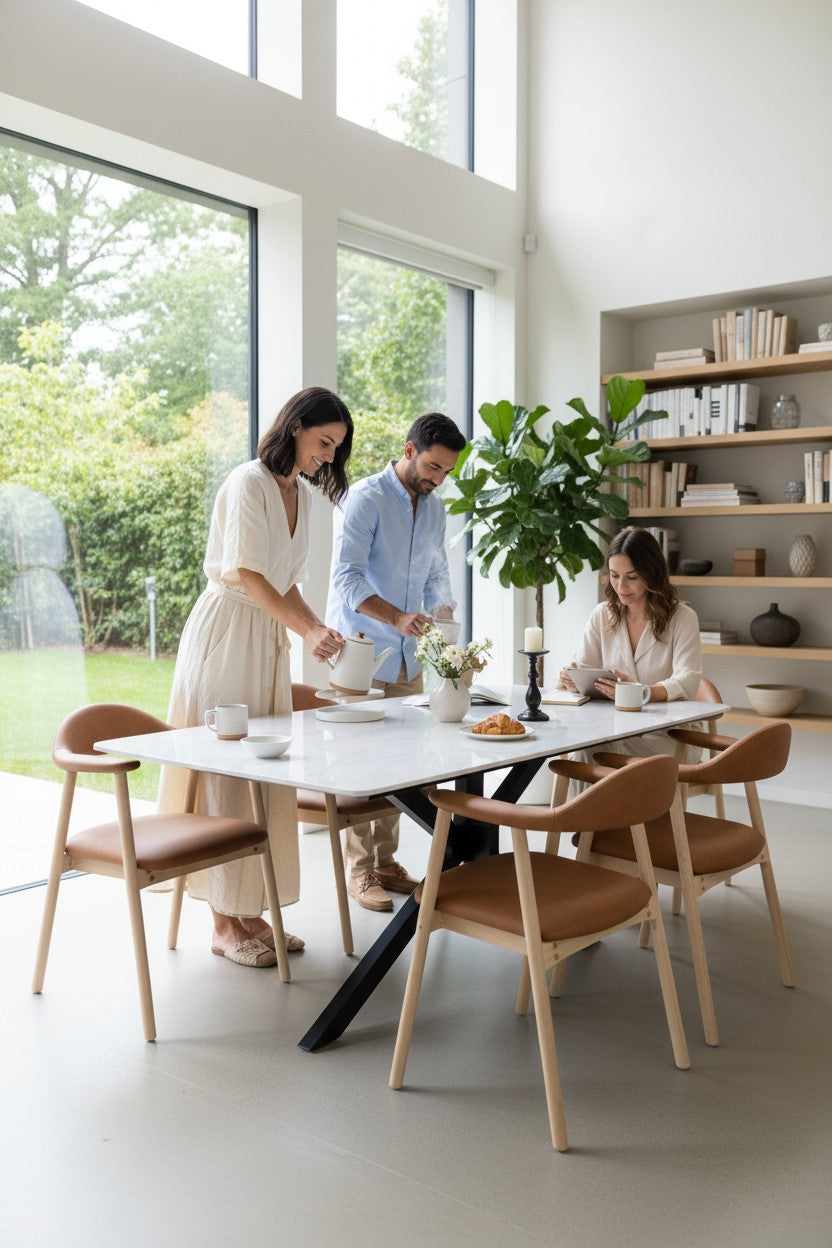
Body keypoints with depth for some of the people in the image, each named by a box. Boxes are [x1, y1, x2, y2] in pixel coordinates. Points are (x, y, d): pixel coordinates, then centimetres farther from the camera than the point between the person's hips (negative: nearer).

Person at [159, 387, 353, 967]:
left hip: (270, 639, 8)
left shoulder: (303, 492, 14)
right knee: (224, 774, -3)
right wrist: (307, 629, -24)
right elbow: (245, 574, -19)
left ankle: (250, 911, 18)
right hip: (226, 632, -8)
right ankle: (225, 924, 6)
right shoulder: (249, 482, -11)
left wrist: (319, 629, 4)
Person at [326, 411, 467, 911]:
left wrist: (442, 609, -6)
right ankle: (361, 870, 8)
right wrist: (397, 617, -33)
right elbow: (346, 578, -20)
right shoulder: (366, 499, -12)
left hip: (408, 658, 7)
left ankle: (387, 861, 21)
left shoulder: (435, 508, 11)